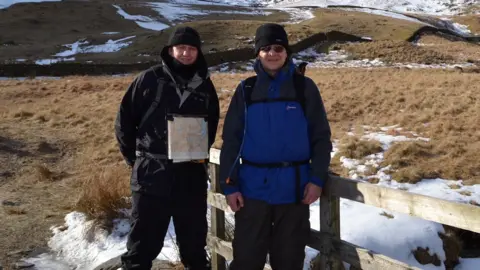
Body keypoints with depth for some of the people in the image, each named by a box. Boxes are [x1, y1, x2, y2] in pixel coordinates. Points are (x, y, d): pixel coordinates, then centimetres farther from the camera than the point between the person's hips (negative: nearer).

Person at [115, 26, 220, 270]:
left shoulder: (204, 85, 7)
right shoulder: (150, 79, -4)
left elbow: (212, 124, 21)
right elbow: (124, 121, 0)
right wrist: (135, 157, 3)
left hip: (192, 176, 3)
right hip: (151, 174, -3)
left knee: (194, 240, 15)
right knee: (143, 242, 4)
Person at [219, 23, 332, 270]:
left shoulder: (304, 87, 2)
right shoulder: (246, 90, 5)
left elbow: (321, 137, 2)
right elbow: (231, 140, 4)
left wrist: (317, 178, -7)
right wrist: (229, 184, -3)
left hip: (294, 187, 0)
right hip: (253, 187, 1)